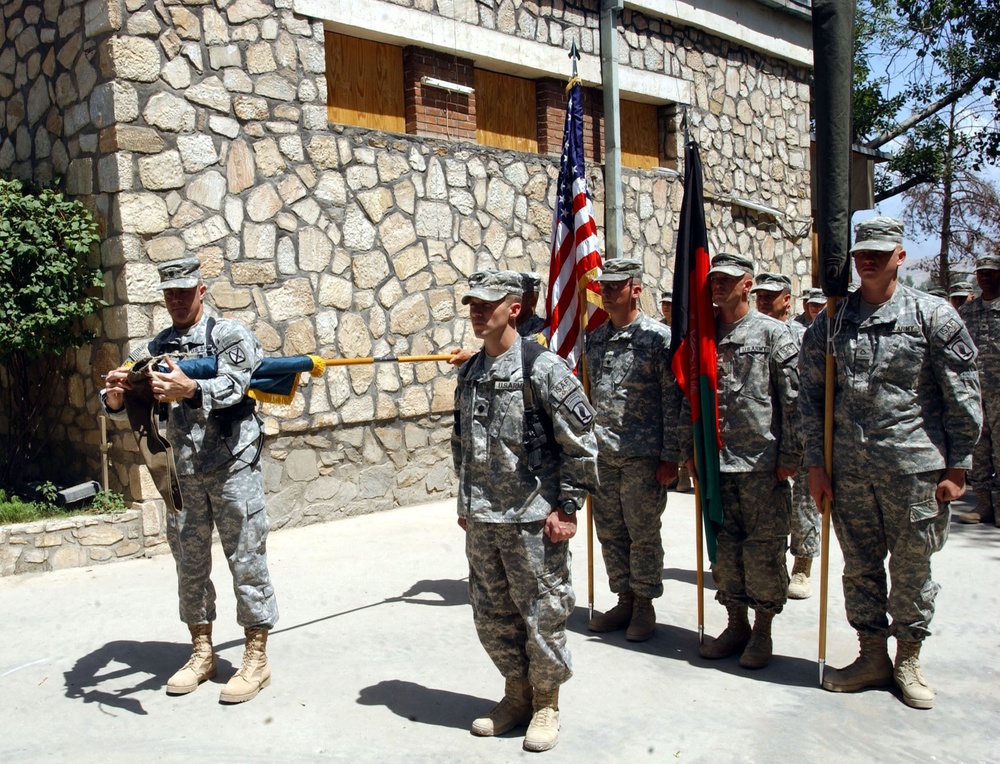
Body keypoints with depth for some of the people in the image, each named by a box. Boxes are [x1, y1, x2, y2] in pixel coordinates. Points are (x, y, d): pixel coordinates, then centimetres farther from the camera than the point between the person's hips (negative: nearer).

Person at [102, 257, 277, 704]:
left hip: (233, 468, -5)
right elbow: (131, 411, 4)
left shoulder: (229, 335, -2)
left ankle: (256, 658, 9)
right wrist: (115, 398, -20)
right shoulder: (156, 349, 11)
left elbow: (233, 387, -20)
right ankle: (201, 654, 25)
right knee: (189, 562, 11)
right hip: (183, 473, 5)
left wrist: (190, 390, -40)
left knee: (246, 559, 0)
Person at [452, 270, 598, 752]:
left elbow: (580, 444, -11)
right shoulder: (469, 373, 9)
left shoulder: (544, 368, -11)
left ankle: (546, 703, 25)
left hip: (533, 518, -6)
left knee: (542, 614, 5)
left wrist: (567, 507, -12)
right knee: (491, 616, 15)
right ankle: (516, 695, 34)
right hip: (481, 522, 7)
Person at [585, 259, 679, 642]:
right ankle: (625, 600, 27)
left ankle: (644, 606, 20)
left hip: (643, 456, -6)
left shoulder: (658, 337, -7)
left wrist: (670, 456, -12)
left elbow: (673, 400, -9)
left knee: (643, 534, 5)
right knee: (610, 532, 12)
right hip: (602, 453, 6)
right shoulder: (595, 339, 10)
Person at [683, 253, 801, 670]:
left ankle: (763, 631, 18)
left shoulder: (773, 333, -3)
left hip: (763, 463, -4)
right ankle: (736, 625, 24)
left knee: (763, 549, 3)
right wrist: (689, 449, 10)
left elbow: (793, 398, -6)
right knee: (724, 547, 10)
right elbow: (689, 397, 14)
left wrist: (790, 455, -9)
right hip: (716, 463, 5)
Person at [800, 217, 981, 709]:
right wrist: (815, 463, 4)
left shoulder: (934, 315, 0)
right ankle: (872, 655, 27)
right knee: (859, 566, 11)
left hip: (914, 465, -2)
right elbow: (811, 395, 9)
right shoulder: (832, 321, 7)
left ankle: (908, 659, 26)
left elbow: (962, 395, 1)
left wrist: (957, 466, -2)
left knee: (912, 567, 8)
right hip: (849, 468, 3)